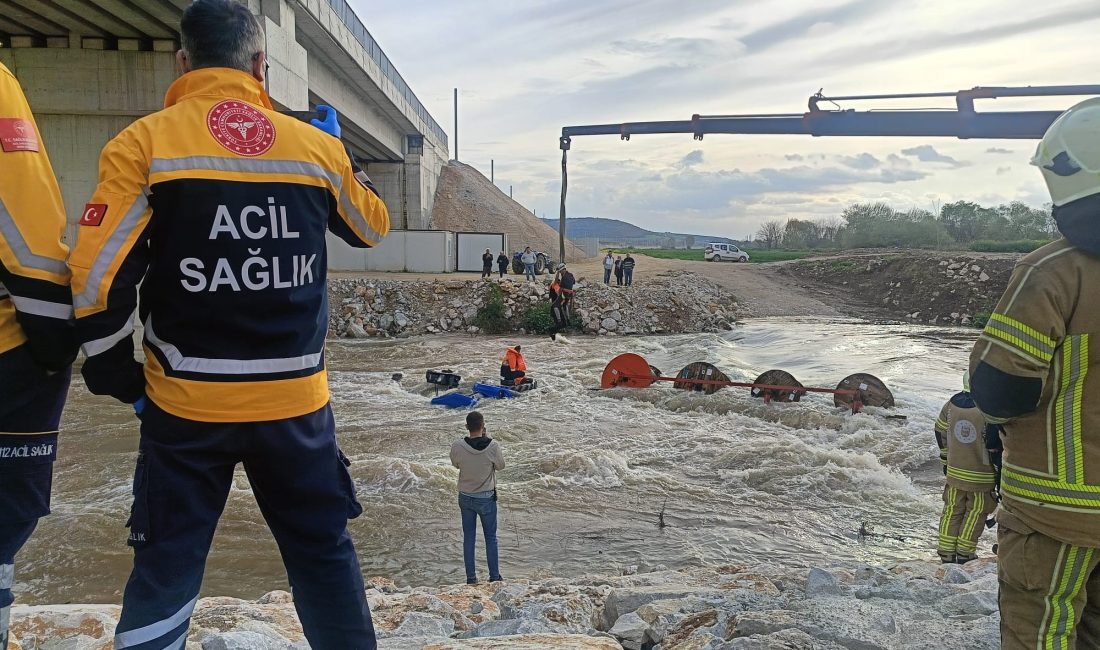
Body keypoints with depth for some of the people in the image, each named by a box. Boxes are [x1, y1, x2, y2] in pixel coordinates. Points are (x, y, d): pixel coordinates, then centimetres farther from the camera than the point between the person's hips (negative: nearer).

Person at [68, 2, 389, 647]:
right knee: (324, 550, 17)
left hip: (187, 403, -1)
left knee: (165, 569, 12)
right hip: (296, 400, 2)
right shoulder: (315, 145, 1)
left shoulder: (143, 143, -6)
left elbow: (97, 275, -10)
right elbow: (373, 226, 18)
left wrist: (114, 372, 5)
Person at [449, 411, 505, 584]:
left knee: (468, 538, 14)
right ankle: (494, 576, 23)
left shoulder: (457, 446, -18)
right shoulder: (493, 446, -22)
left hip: (465, 497, 2)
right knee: (491, 537, 14)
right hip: (486, 498, -2)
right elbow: (500, 466, -3)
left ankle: (471, 577, 21)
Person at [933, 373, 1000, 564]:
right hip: (981, 476, -4)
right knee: (976, 512, 12)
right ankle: (964, 553, 16)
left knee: (952, 510, 14)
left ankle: (946, 552, 18)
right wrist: (1000, 473, -4)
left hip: (954, 472, 4)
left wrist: (945, 461, 21)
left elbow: (941, 433, 8)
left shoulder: (951, 404, -3)